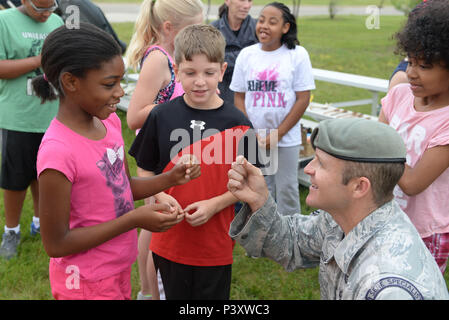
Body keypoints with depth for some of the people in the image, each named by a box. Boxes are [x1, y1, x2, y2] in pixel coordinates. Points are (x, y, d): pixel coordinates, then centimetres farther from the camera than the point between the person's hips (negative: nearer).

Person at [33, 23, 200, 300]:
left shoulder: (109, 121, -4)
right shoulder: (57, 151, -27)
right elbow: (56, 244, -21)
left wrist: (170, 179, -8)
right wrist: (134, 219, -23)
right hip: (88, 284, -7)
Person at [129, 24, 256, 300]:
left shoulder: (237, 124, -9)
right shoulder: (161, 116, -5)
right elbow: (146, 168, 5)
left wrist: (215, 205, -16)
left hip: (216, 243, -1)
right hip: (169, 239, 1)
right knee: (175, 295, 19)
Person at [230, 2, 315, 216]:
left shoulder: (297, 55, -4)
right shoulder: (246, 54, 4)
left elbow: (303, 99, -6)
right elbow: (239, 96, 6)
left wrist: (277, 134, -11)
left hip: (286, 139, -2)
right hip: (252, 140, 3)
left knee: (286, 190, 5)